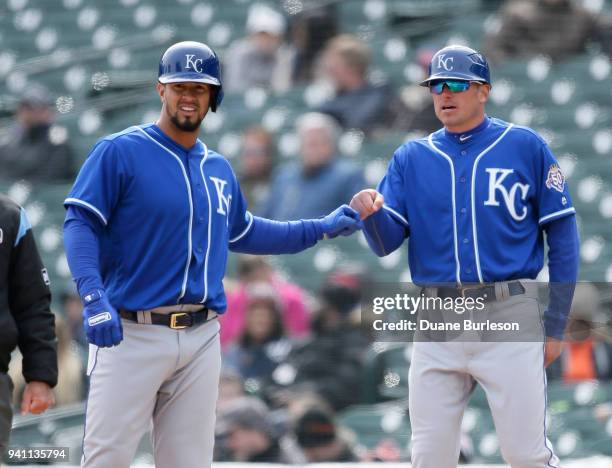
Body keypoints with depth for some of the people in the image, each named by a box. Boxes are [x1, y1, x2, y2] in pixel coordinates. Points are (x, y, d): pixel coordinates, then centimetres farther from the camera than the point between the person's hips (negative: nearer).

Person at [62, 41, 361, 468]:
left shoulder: (219, 170, 16)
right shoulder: (119, 152, -4)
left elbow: (242, 234, 30)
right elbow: (80, 224, -10)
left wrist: (321, 228, 25)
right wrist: (93, 298, -24)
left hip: (201, 338, 6)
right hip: (131, 332, -6)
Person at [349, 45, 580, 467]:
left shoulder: (525, 147, 0)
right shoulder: (411, 158, 9)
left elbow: (562, 236, 0)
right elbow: (387, 243, 2)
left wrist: (556, 325, -3)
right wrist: (371, 214, -21)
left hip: (510, 318, -3)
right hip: (438, 320, 3)